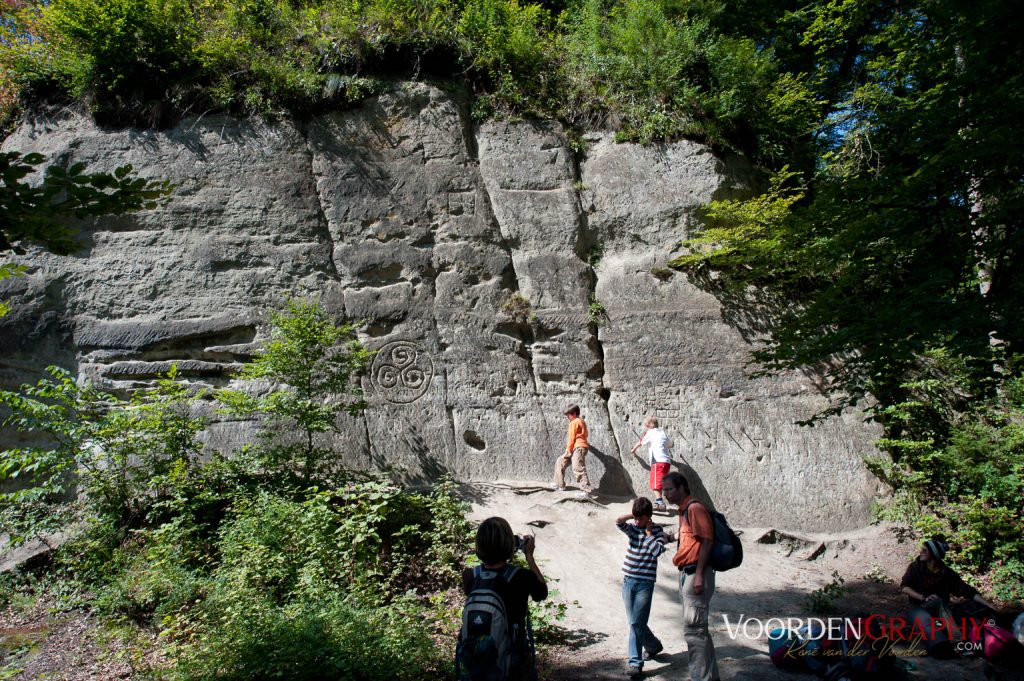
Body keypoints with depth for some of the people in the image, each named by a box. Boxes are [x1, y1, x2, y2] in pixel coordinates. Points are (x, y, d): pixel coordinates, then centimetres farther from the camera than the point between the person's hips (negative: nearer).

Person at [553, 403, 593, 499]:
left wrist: (568, 451, -4)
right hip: (580, 446, 11)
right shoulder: (582, 421, 22)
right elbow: (585, 434, 28)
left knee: (578, 468, -25)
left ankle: (587, 491, -35)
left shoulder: (573, 423, -5)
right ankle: (559, 484, 24)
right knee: (560, 462, 19)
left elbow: (571, 438, -8)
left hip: (578, 447, -11)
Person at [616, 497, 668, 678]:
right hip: (628, 581, 4)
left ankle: (635, 662, 3)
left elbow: (657, 550, -19)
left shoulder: (657, 530, -2)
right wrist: (634, 515, -9)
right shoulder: (632, 527, 4)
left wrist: (649, 531, -10)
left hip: (645, 583, -4)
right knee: (636, 623, 10)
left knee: (636, 623, -8)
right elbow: (618, 521, -16)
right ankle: (653, 646, 33)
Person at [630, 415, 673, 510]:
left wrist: (633, 449, 37)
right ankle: (658, 502, 21)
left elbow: (640, 443, 17)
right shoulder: (662, 432, 19)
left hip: (658, 461, -8)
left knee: (655, 484, -9)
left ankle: (660, 503, -19)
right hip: (667, 461, 8)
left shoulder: (649, 433, 2)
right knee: (659, 484, 17)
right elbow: (670, 445, 30)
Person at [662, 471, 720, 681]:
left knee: (694, 630, -5)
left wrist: (699, 575, -22)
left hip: (696, 574, -10)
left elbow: (707, 541, -18)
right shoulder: (684, 510, 16)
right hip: (687, 574, 10)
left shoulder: (695, 508, -13)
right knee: (698, 629, 17)